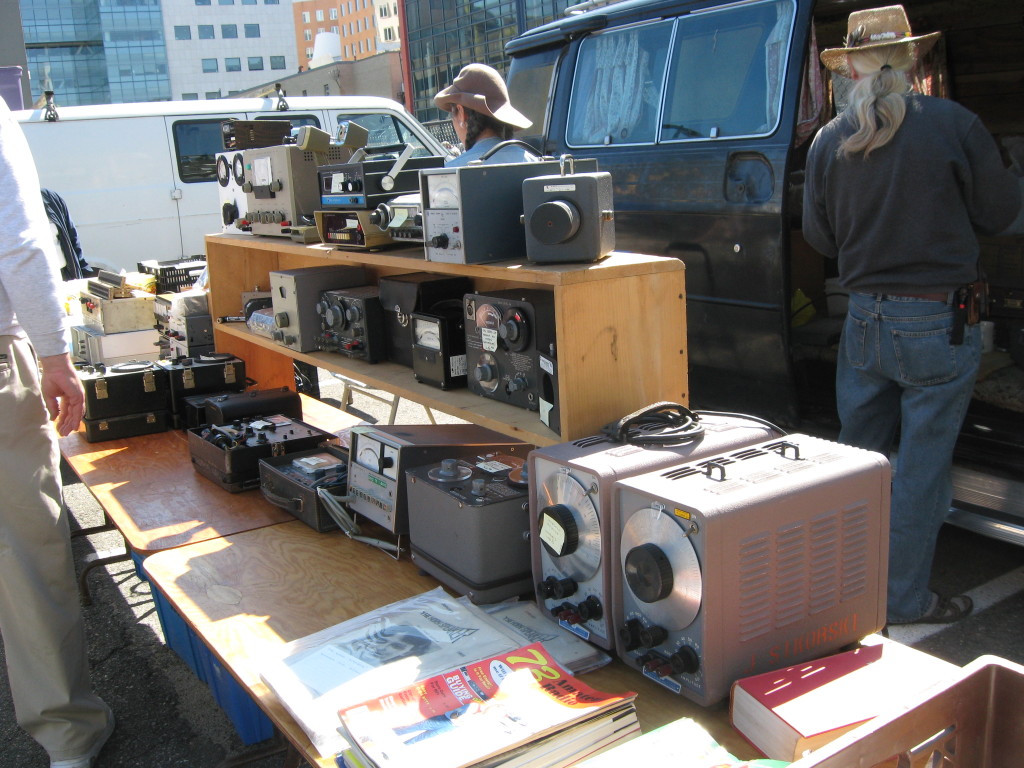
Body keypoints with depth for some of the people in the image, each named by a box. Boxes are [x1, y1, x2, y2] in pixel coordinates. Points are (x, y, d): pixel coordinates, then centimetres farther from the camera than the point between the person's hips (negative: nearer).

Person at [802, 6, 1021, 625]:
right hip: (937, 323, -4)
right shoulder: (954, 125, -11)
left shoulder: (829, 141, -1)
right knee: (922, 466, 6)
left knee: (857, 454, 18)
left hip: (864, 318, 4)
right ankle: (905, 599, 16)